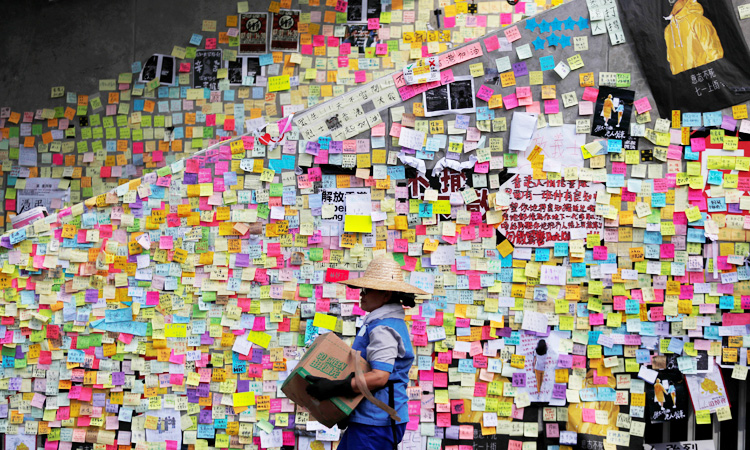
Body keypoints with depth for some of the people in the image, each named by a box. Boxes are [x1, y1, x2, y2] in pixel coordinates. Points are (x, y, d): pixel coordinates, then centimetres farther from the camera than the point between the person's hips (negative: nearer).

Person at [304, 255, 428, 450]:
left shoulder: (384, 329, -18)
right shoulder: (390, 324, 16)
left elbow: (379, 377, -27)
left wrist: (334, 387, -29)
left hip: (376, 423, -11)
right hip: (367, 419, 11)